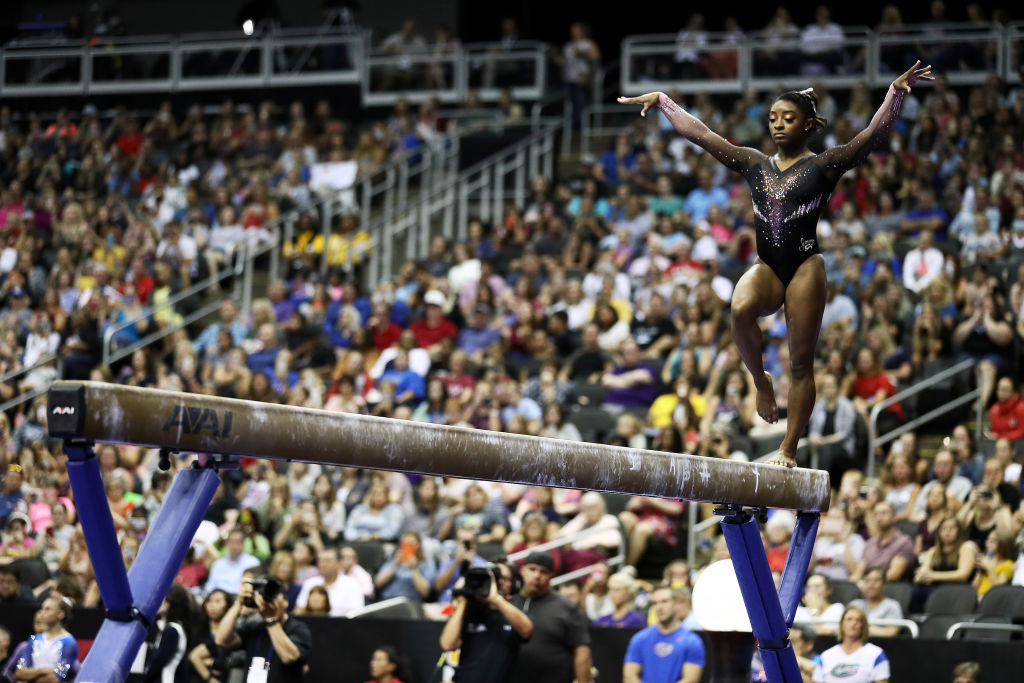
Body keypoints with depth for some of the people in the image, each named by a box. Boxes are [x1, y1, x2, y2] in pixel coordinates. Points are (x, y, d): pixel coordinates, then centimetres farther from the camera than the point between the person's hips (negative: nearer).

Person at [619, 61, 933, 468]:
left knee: (801, 362, -3)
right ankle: (760, 382, -6)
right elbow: (700, 134, 17)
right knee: (741, 309, -31)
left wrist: (896, 92, -25)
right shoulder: (755, 164, 15)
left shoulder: (824, 165, 2)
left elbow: (874, 133, -10)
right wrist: (663, 101, 15)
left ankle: (789, 449, 4)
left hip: (805, 265, -3)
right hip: (767, 266, 3)